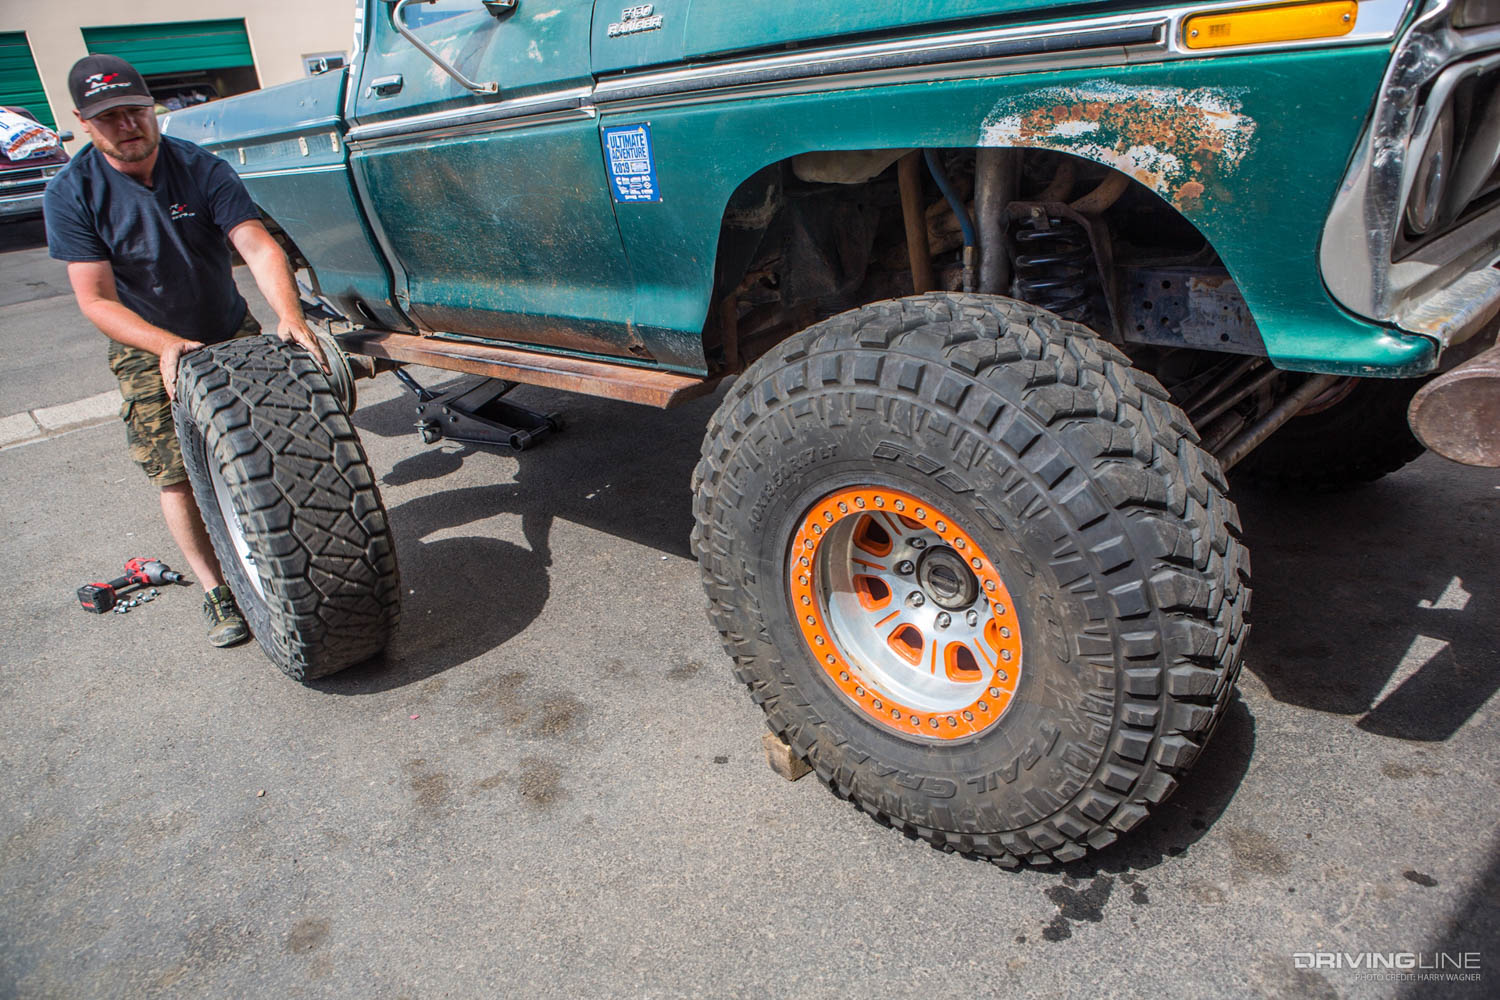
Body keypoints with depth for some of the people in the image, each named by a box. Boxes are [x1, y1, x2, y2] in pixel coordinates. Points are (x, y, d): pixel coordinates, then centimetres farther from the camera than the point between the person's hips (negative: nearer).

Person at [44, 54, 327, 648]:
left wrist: (289, 316, -43)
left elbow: (258, 247, -24)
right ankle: (214, 588, 7)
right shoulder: (72, 194, -14)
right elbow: (95, 300, -18)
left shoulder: (203, 170, -13)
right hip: (148, 352, -1)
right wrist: (165, 345, -36)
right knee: (177, 474, -5)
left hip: (232, 335, 1)